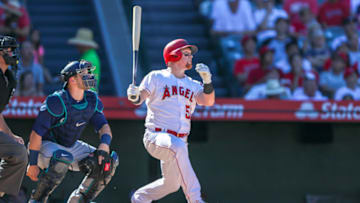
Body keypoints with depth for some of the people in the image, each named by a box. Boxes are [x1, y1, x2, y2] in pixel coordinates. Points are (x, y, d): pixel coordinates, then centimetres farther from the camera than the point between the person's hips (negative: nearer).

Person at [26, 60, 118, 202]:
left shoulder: (92, 100, -4)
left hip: (72, 147, 7)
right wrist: (33, 163, -23)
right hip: (47, 146, -7)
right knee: (63, 159, -40)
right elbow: (36, 133, -24)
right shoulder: (56, 102, -25)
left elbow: (104, 126, -5)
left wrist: (104, 146, -28)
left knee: (108, 162, -6)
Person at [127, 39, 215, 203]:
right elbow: (141, 96, -9)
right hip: (156, 137, -7)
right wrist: (135, 96, -33)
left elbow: (208, 101, -1)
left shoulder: (192, 85, 15)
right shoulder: (156, 77, 2)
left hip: (179, 139, 7)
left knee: (172, 184, 8)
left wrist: (207, 81, -18)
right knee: (178, 146, -37)